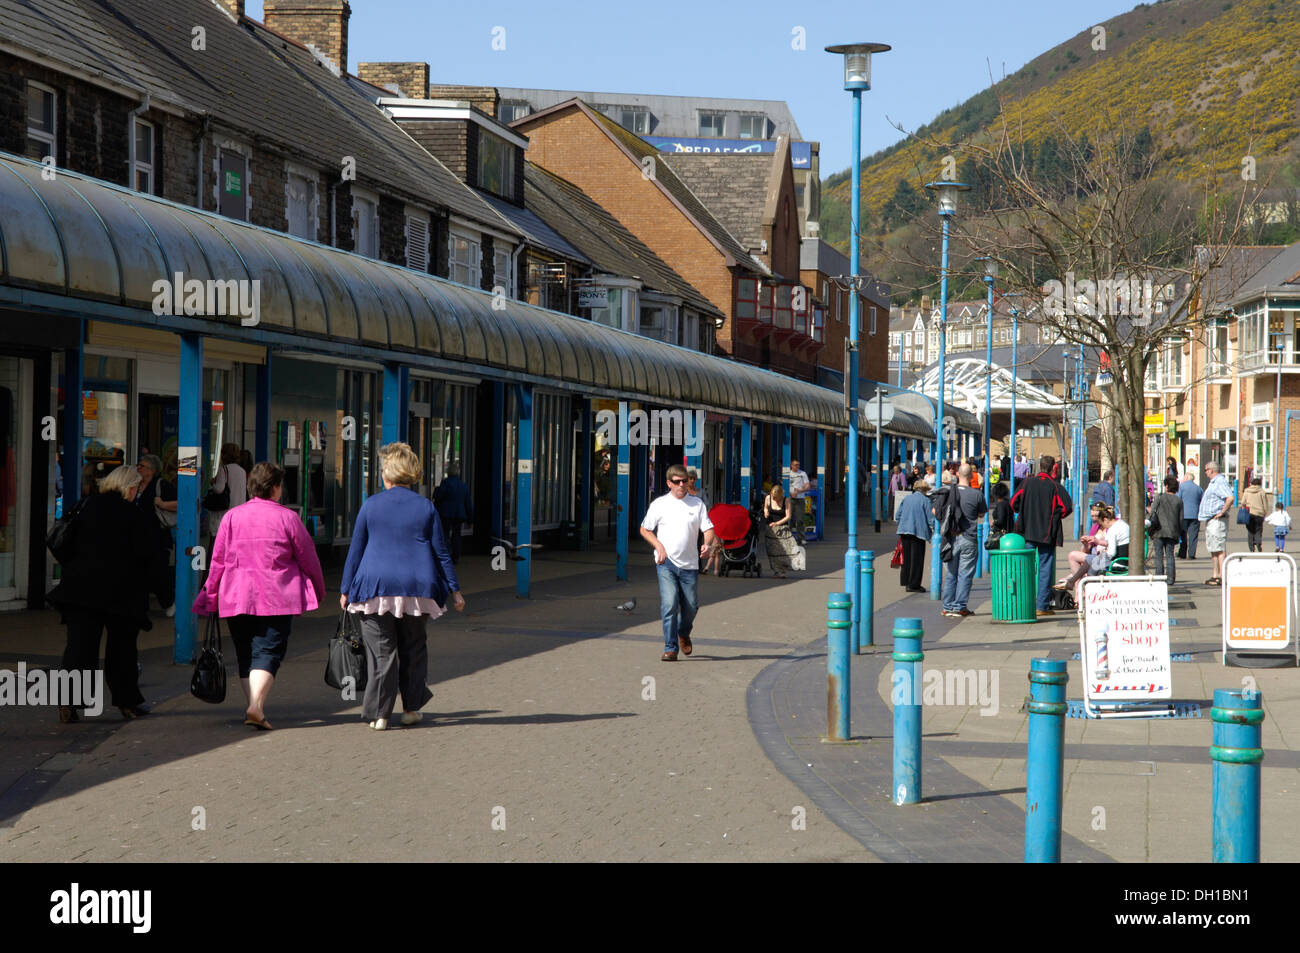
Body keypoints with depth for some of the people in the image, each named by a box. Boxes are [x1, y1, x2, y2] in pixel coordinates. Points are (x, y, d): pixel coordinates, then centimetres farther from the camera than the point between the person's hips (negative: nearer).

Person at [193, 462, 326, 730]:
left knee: (245, 655, 12)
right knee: (268, 652, -6)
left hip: (236, 598, 3)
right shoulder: (287, 517, -1)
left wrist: (210, 597, 15)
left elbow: (217, 561, 7)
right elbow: (308, 558, 5)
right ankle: (256, 707, -22)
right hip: (277, 598, -3)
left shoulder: (231, 516, 6)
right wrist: (319, 591, 20)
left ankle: (252, 707, 12)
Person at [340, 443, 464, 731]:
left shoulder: (370, 505, 2)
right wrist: (454, 590, 10)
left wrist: (346, 589, 11)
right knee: (414, 649, 15)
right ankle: (411, 707, 19)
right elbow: (441, 552, 4)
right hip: (417, 588, 1)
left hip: (376, 587, -1)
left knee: (381, 651, 1)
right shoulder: (426, 507, 4)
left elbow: (355, 550, 5)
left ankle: (379, 713, -1)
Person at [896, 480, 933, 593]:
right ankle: (913, 585, -1)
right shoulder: (925, 500, -3)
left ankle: (906, 582, 19)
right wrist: (933, 530, 2)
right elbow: (930, 517, -6)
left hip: (904, 531, 6)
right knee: (917, 558, 0)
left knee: (907, 558, 15)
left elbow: (898, 515, 15)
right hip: (918, 531, -6)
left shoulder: (906, 499, 14)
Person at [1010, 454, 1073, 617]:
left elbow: (1014, 503, 1)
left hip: (1028, 533, 2)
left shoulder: (1027, 483, 1)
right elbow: (1067, 508, -11)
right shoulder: (1054, 486, -7)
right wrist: (1054, 517, 7)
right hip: (1047, 534, -2)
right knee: (1045, 569, 2)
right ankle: (1043, 606, 0)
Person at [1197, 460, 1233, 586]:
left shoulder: (1220, 482, -15)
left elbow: (1230, 498, -29)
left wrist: (1222, 512, -22)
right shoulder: (1213, 483, 18)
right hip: (1211, 520, 11)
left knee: (1219, 549, -11)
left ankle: (1221, 577, -12)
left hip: (1217, 520, -11)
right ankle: (1215, 576, 18)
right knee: (1213, 549, 13)